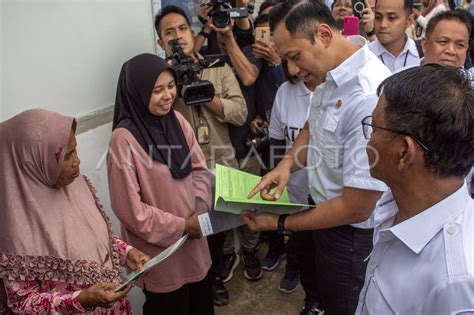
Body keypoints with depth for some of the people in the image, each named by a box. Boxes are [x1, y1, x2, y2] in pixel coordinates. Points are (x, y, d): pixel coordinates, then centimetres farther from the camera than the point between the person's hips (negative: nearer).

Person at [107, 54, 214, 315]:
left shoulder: (177, 120, -3)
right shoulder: (124, 139, -22)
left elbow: (199, 168, 5)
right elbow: (129, 207, -20)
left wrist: (201, 206, -12)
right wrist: (180, 226, -16)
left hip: (192, 236, 6)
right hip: (159, 247, -5)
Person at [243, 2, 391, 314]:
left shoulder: (371, 97, -34)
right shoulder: (332, 76, -6)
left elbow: (355, 208, -28)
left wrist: (281, 223, -16)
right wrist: (288, 162, -7)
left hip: (354, 233, -7)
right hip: (328, 210, 8)